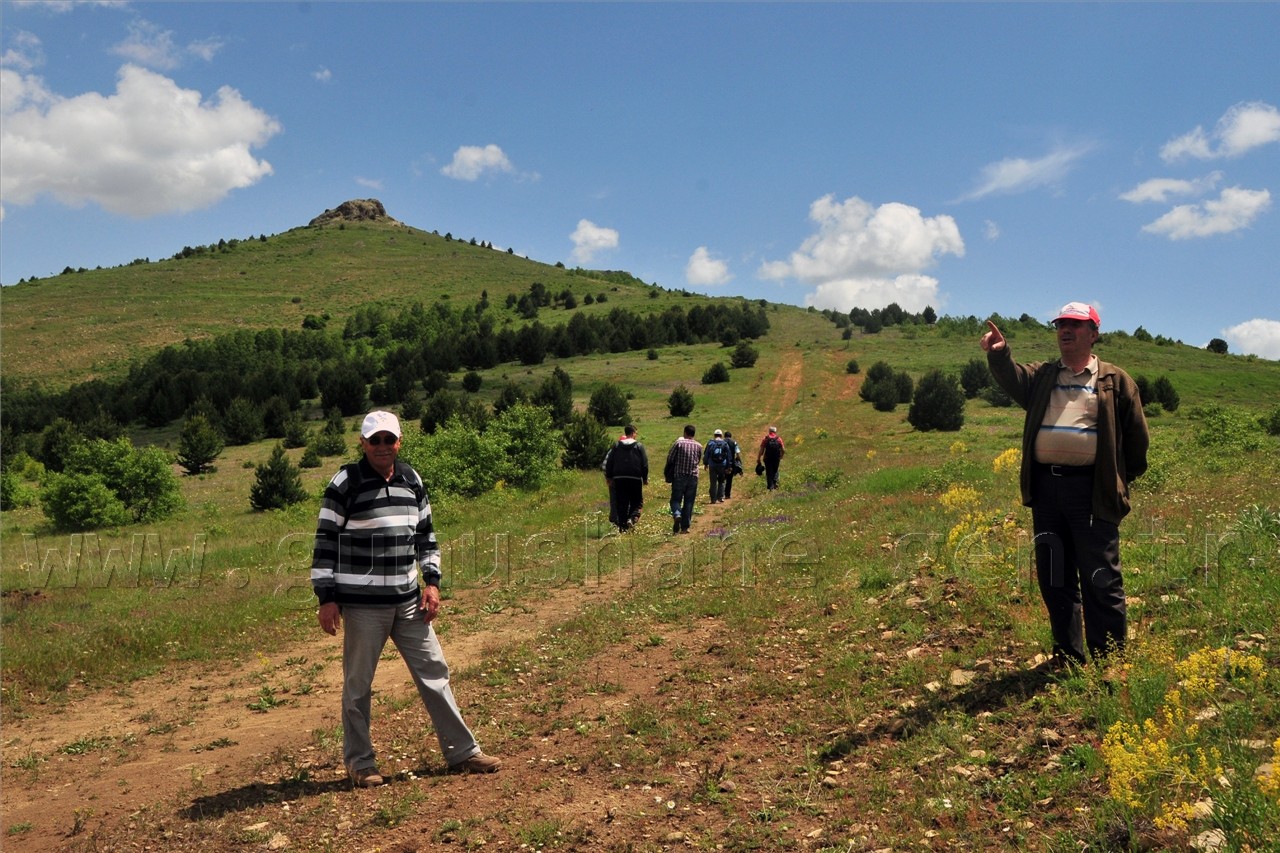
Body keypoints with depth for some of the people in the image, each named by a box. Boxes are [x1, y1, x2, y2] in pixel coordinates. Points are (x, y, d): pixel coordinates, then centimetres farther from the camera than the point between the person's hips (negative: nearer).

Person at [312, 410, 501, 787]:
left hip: (408, 600, 5)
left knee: (434, 672, 8)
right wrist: (326, 598, -10)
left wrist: (432, 581, 8)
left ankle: (461, 752, 18)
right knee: (358, 684, 6)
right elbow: (325, 541, -7)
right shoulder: (345, 484, -8)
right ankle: (359, 762, 22)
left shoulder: (412, 480, 8)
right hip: (361, 603, -5)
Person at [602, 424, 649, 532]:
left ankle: (622, 525, 5)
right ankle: (632, 518, -17)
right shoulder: (639, 446, 0)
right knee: (637, 502, 7)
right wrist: (645, 478, 9)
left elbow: (609, 462, 5)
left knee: (621, 503, 7)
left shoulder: (616, 445, 6)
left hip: (619, 479, 2)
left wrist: (609, 476, 12)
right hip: (635, 479, -2)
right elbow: (644, 464, 1)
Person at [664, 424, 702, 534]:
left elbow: (670, 458, -5)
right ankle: (685, 527, 6)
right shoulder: (698, 446, 3)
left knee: (676, 499, 6)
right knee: (689, 502, 7)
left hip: (679, 476, -2)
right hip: (693, 476, 2)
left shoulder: (679, 443, -7)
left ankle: (677, 514, -23)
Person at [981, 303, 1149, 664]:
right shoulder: (1041, 375, 14)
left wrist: (1124, 479, 9)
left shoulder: (1114, 380, 7)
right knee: (1054, 578, 11)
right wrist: (999, 354, -27)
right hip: (1046, 488, 4)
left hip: (1092, 489, -4)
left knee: (1101, 580, 0)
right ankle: (1067, 656, 24)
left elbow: (1136, 435, 9)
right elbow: (1015, 380, -8)